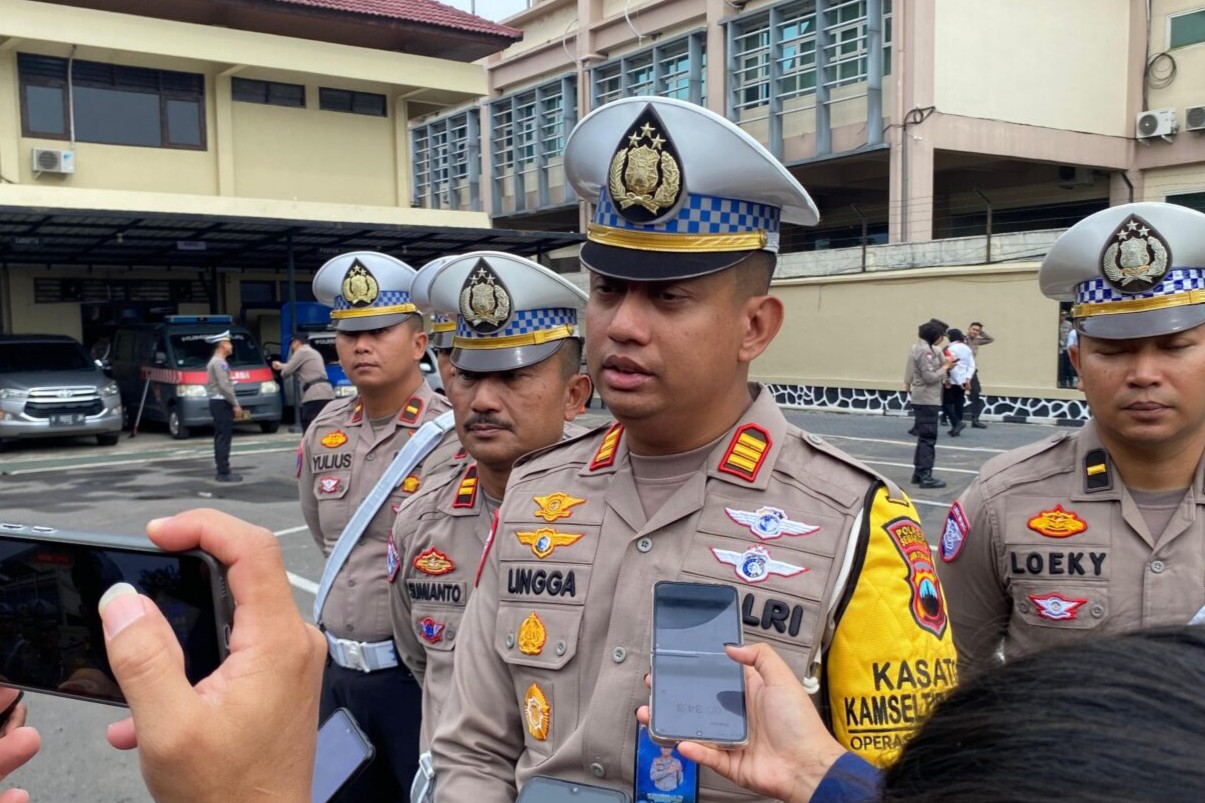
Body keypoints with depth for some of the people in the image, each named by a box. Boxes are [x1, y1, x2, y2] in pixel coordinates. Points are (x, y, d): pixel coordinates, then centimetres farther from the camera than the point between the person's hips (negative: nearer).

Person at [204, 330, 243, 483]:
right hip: (221, 404, -11)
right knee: (224, 438, -10)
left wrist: (234, 404, 17)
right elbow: (224, 386, -20)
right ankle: (224, 473, -11)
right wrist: (235, 404, -16)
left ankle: (222, 471, 14)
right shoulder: (219, 362, -13)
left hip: (219, 403, 11)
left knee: (221, 438, 11)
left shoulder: (217, 362, 19)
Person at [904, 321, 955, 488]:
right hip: (927, 400, -10)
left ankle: (919, 473, 19)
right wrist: (946, 367, -10)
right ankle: (925, 476, -7)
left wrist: (946, 363, 4)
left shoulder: (922, 348, 13)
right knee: (928, 438, -8)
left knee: (924, 437, 14)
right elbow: (930, 377, -21)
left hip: (923, 399, 10)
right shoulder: (925, 351, -18)